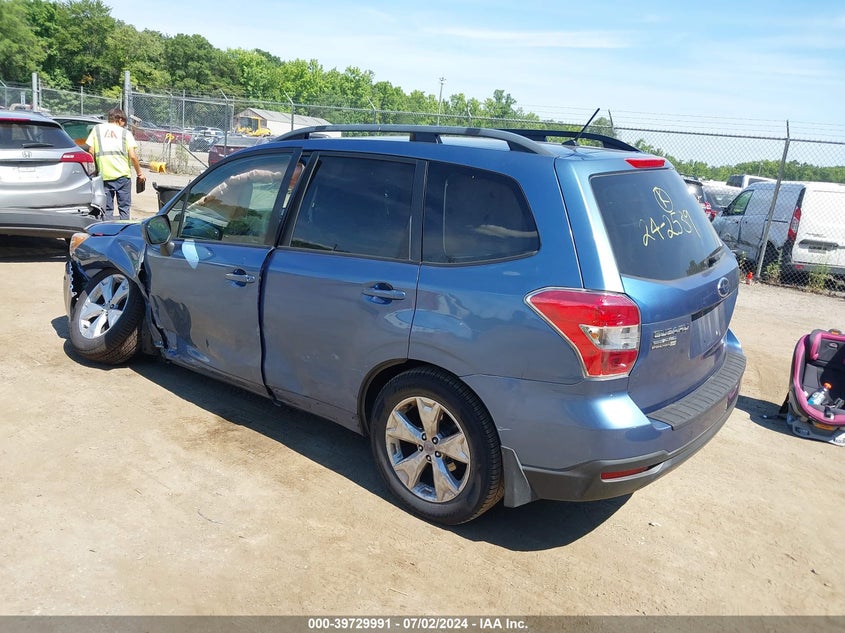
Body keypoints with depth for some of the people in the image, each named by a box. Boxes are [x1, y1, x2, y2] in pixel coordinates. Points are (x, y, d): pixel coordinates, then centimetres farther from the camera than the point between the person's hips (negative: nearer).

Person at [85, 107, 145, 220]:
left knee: (107, 208, 7)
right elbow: (133, 156, -3)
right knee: (124, 207, 7)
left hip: (104, 175, 1)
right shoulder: (125, 132, 6)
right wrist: (139, 173, 6)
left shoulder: (97, 129, 11)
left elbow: (91, 152, 5)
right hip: (123, 175, -1)